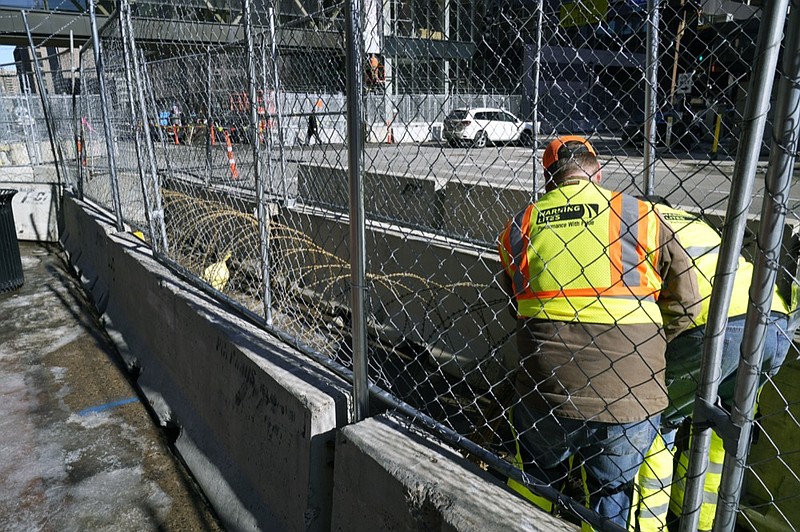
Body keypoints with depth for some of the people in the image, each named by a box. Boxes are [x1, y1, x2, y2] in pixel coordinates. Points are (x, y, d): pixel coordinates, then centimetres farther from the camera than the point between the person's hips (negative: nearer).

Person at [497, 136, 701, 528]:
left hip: (545, 397, 1)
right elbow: (684, 303, 1)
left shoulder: (520, 225, 5)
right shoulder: (641, 216, 0)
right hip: (629, 403, 0)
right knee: (612, 496, 27)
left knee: (538, 484, 29)